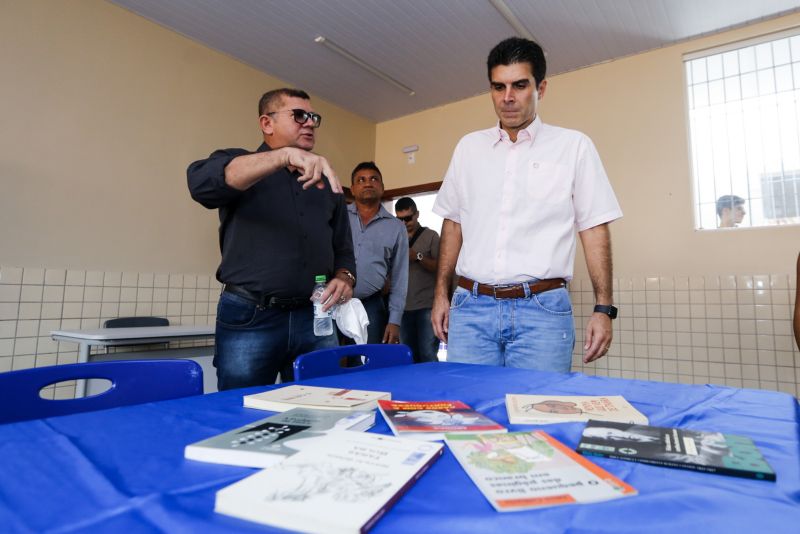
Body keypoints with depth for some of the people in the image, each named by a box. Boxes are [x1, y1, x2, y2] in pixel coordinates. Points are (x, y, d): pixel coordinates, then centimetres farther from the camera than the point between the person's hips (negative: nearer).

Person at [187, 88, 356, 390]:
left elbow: (343, 250, 17)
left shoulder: (326, 182, 18)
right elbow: (201, 182, -18)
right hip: (249, 319, -3)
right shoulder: (235, 165, 6)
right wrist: (285, 155, -27)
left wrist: (344, 279, -5)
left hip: (315, 319, 4)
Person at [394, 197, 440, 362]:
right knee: (409, 356, 9)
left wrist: (418, 256, -17)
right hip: (404, 307, 4)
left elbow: (440, 267, -4)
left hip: (427, 306, -4)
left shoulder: (431, 236, 3)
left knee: (428, 355, -8)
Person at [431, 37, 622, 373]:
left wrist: (604, 308, -4)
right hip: (470, 306, 3)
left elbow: (594, 229, 3)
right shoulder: (469, 147, 13)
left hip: (541, 308, -2)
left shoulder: (573, 146, 5)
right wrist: (441, 294, 11)